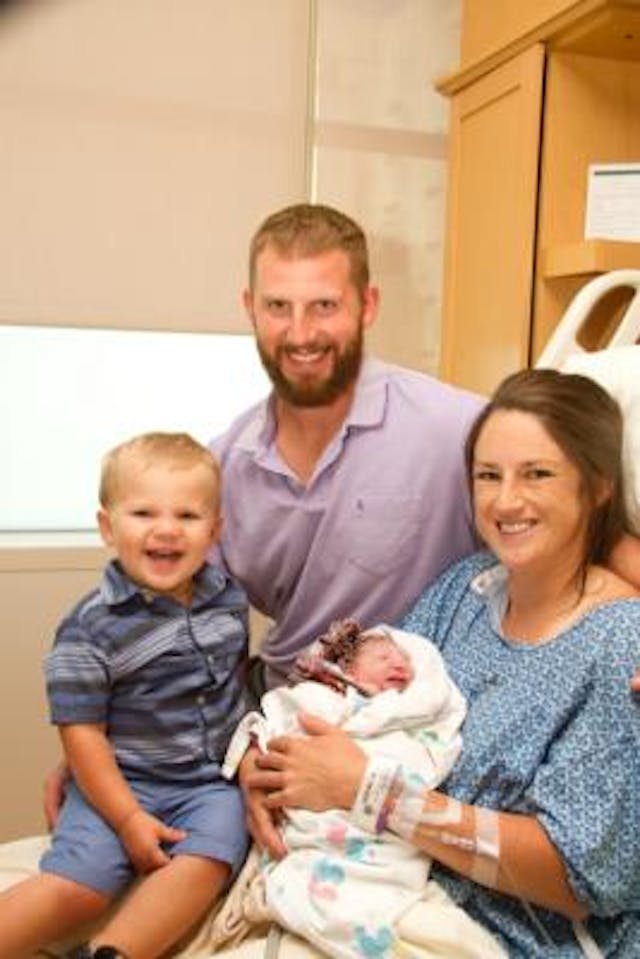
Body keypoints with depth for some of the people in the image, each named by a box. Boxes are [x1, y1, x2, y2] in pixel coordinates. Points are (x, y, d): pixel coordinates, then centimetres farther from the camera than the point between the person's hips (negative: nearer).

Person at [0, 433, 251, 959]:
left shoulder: (230, 597, 2)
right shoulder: (90, 627, -12)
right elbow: (83, 733, -10)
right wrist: (128, 820, -13)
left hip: (214, 780, 3)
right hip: (121, 781, -3)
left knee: (204, 864, -23)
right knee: (77, 885, -21)